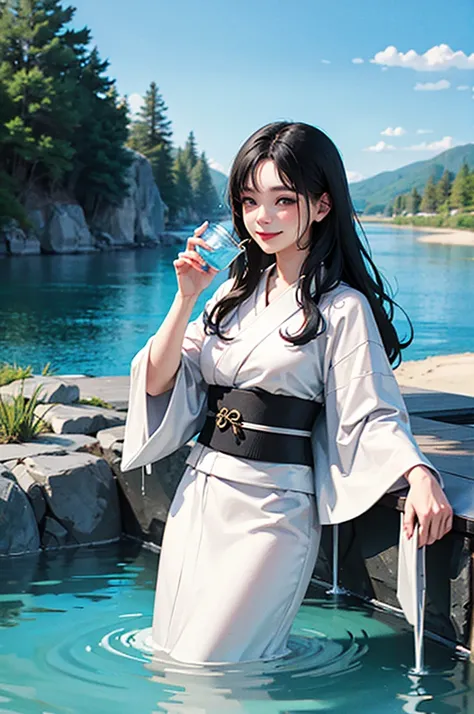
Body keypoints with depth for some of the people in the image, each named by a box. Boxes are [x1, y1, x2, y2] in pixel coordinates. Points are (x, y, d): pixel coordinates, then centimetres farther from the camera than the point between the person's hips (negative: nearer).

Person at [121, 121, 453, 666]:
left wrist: (419, 476, -32)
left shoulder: (341, 308, -8)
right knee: (166, 657, 14)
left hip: (270, 509, -7)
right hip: (197, 495, 7)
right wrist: (187, 296, -5)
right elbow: (158, 382, 6)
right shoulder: (238, 291, 10)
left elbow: (372, 415, -13)